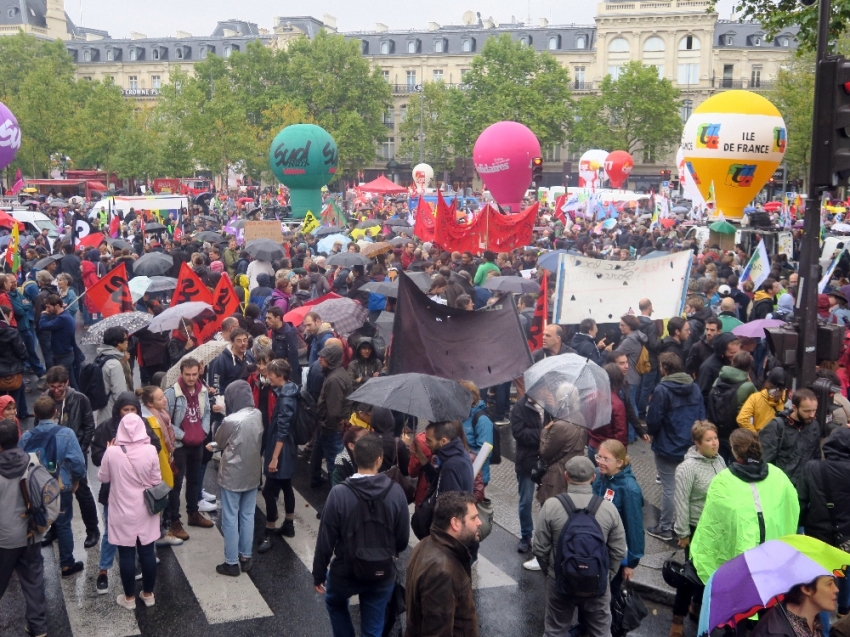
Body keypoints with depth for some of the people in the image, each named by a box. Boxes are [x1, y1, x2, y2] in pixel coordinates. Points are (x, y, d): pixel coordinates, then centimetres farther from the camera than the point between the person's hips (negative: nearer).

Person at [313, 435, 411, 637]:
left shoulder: (339, 493, -21)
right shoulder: (396, 492, -15)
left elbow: (325, 540, -13)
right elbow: (403, 539, -4)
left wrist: (319, 574, 2)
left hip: (345, 572, -1)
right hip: (383, 574, 1)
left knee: (335, 604, 32)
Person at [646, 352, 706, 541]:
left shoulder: (662, 390, -20)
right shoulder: (695, 388, 1)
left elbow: (653, 421, -17)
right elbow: (702, 416, 7)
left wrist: (651, 432, 4)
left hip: (667, 447, -6)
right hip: (690, 446, 6)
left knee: (669, 488, 2)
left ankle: (665, 528, 11)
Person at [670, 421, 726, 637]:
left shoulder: (719, 460, -1)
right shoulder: (688, 467, -21)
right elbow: (682, 503, -18)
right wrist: (683, 533, -15)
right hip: (698, 528, -6)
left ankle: (697, 606, 40)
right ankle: (678, 617, 19)